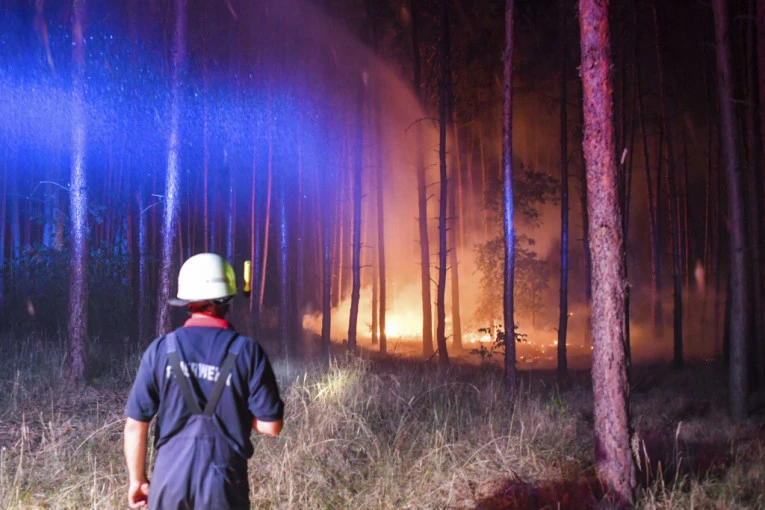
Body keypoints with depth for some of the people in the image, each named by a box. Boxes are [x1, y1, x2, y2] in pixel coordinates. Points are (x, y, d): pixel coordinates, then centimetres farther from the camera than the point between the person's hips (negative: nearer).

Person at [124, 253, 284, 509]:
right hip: (223, 481, -1)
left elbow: (135, 424, -4)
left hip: (170, 476, 2)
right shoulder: (247, 351, -9)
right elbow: (271, 426, -8)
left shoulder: (161, 349, -5)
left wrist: (137, 479, 9)